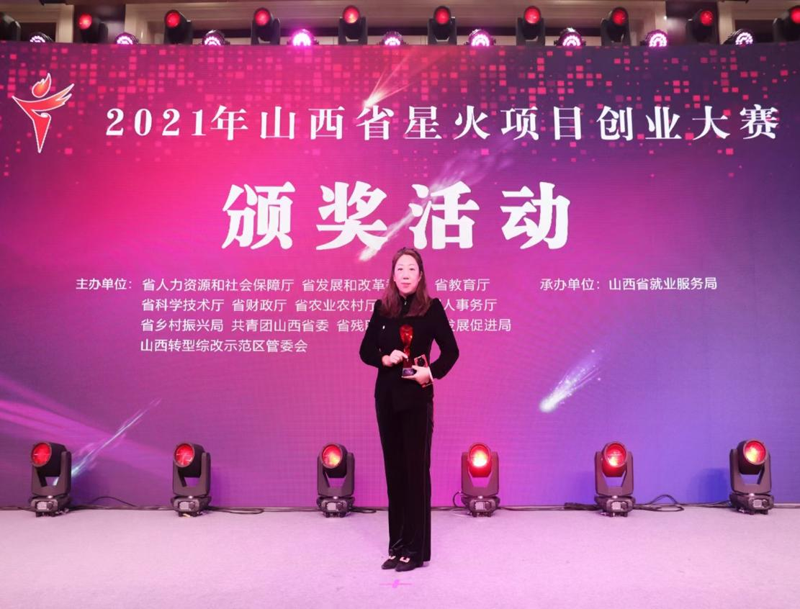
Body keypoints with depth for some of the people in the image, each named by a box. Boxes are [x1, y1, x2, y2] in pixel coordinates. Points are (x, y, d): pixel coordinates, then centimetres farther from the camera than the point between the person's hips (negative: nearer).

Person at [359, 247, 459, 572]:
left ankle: (416, 548, 11)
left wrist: (432, 372, -16)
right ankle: (397, 545, 21)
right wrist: (384, 359, -10)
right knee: (394, 469, 10)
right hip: (386, 395, 4)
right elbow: (366, 350, 9)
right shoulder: (382, 308, 4)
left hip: (417, 396, -4)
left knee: (416, 469, 1)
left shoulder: (432, 308, -5)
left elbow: (451, 350, -1)